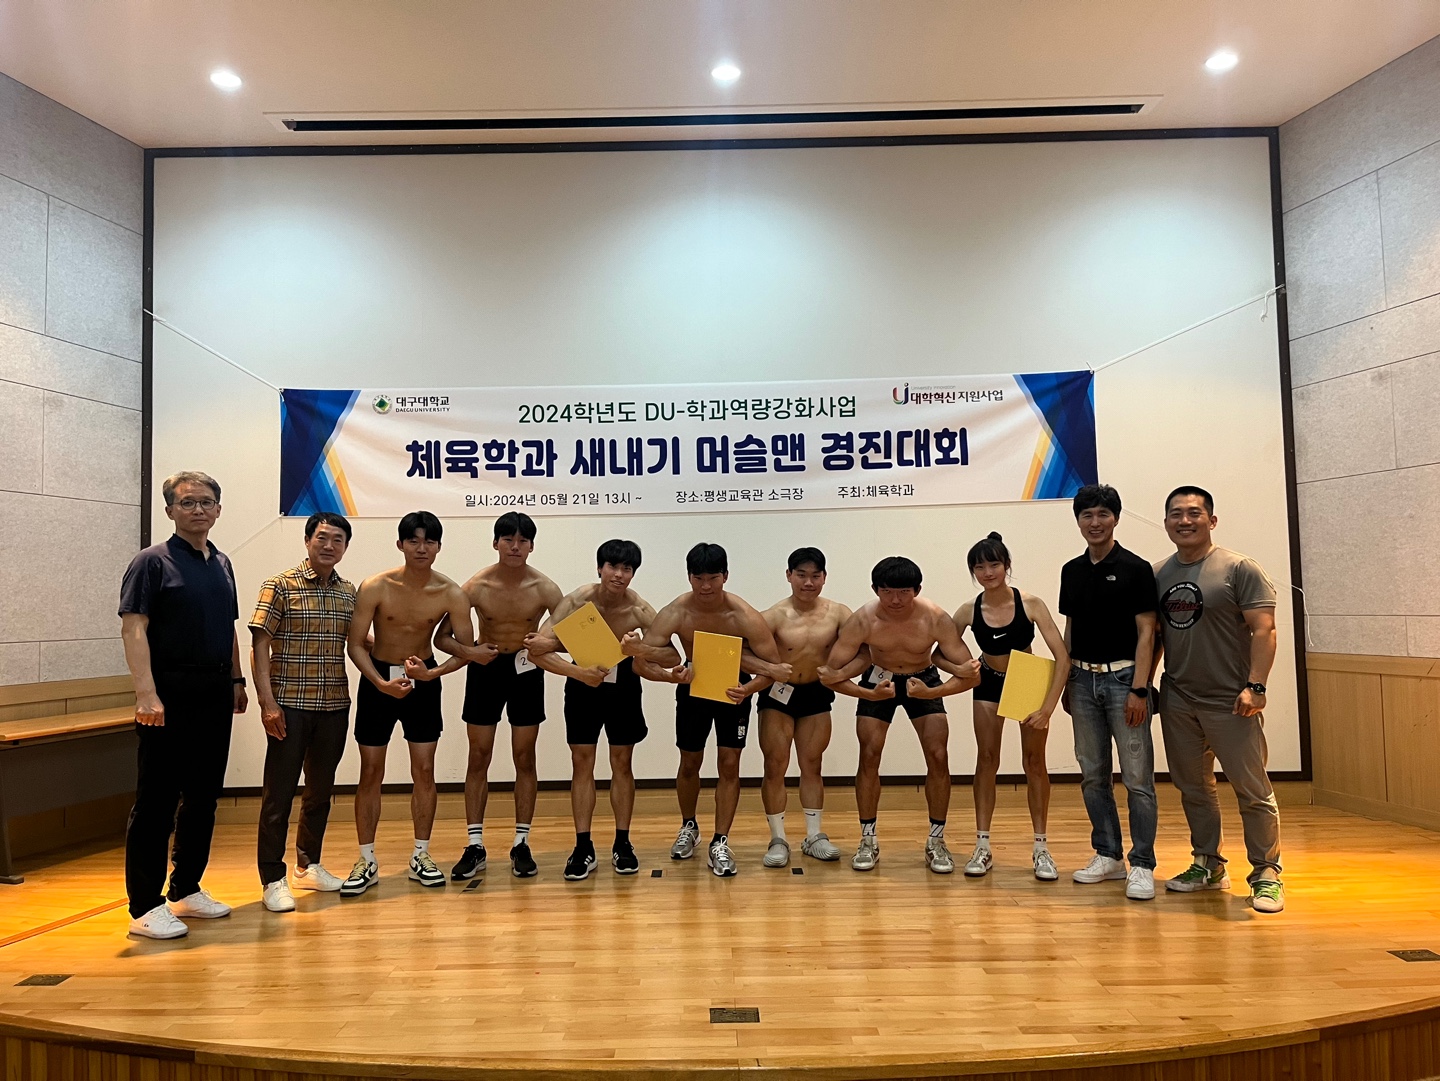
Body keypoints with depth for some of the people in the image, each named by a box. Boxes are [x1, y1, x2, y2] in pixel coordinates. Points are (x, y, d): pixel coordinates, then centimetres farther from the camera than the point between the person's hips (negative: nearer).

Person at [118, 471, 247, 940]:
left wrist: (236, 679, 16)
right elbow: (133, 629, -13)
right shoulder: (153, 562, -6)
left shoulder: (222, 564, 14)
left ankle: (186, 890, 24)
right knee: (156, 800, -1)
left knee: (203, 796, 12)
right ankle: (146, 906, 7)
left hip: (215, 694, 7)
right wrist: (146, 693, -22)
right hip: (170, 694, -7)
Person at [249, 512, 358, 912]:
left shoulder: (349, 592, 8)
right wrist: (268, 702, -15)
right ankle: (272, 879, 11)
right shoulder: (280, 586, -6)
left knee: (321, 789, 15)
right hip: (290, 705, -5)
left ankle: (308, 865, 30)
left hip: (335, 706, 5)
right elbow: (260, 646, -9)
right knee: (279, 792, 1)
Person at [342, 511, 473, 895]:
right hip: (378, 680, -1)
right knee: (371, 771, 3)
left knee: (424, 769, 3)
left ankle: (421, 856, 17)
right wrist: (382, 683, -26)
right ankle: (367, 861, 15)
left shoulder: (451, 595, -14)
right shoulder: (375, 587, -17)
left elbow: (466, 648, -8)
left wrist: (432, 673, -24)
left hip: (424, 681, 1)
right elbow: (355, 644, -13)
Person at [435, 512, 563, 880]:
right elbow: (441, 636, -10)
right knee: (479, 757, 4)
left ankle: (522, 845, 16)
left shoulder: (545, 589, -13)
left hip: (526, 670, 0)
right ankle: (474, 846, 14)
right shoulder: (477, 586, -13)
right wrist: (467, 651, -29)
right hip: (485, 669, 0)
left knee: (524, 757, 6)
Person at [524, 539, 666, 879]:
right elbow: (538, 650, -30)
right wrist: (580, 673, -42)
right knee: (582, 763, 1)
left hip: (623, 684, 1)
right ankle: (583, 848, 9)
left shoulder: (641, 611, -20)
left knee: (622, 763, 6)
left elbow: (649, 666, -16)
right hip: (582, 684, 0)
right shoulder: (576, 602, -24)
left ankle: (622, 844, 18)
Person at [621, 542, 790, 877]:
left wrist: (748, 689, -42)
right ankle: (688, 827, 35)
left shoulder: (744, 616, -28)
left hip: (734, 690, -1)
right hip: (693, 689, 1)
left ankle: (720, 844, 8)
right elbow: (645, 652, -34)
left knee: (729, 763, -3)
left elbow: (775, 667, -27)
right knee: (690, 763, 11)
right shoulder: (675, 613, -25)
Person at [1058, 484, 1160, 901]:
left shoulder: (1135, 568, -6)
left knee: (1137, 777, -3)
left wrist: (1139, 689, -14)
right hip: (1083, 679, 6)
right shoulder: (1072, 571, 10)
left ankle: (1142, 865, 6)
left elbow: (1146, 633, -8)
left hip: (1122, 678, -5)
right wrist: (1066, 683, 12)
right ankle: (1108, 855, 22)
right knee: (1093, 775, 10)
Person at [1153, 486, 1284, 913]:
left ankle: (1266, 874, 14)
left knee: (1252, 790, 0)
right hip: (1177, 701, 5)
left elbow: (1264, 629, -11)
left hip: (1230, 702, -5)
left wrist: (1255, 686, -18)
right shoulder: (1158, 574, 9)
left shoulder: (1239, 568, -6)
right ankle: (1208, 865, 27)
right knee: (1193, 788, 14)